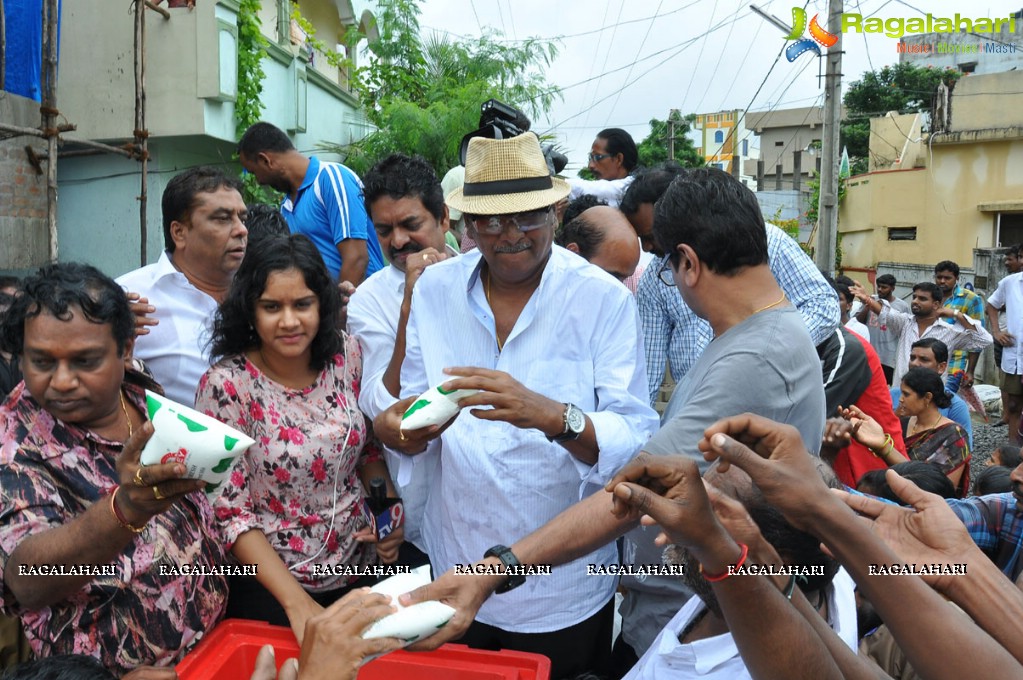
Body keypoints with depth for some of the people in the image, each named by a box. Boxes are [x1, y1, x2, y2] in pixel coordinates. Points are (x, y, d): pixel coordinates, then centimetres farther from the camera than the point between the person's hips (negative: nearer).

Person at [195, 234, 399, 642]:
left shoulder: (348, 358, -9)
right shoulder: (225, 386, -19)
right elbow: (228, 511, -16)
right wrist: (298, 604, -22)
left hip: (361, 572, 4)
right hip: (268, 590, -4)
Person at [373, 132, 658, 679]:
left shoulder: (604, 300, -14)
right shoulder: (434, 289, -4)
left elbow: (639, 444, -20)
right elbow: (419, 422, 1)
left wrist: (553, 417, -39)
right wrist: (396, 429, -22)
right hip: (455, 571, 3)